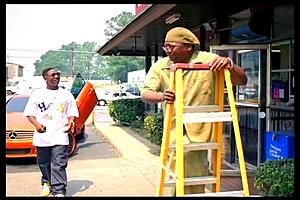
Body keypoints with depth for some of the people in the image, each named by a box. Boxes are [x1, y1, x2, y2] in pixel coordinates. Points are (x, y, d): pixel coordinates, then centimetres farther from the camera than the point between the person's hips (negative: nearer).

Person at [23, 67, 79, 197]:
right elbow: (29, 113, 7)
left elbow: (72, 113, 12)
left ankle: (59, 191, -6)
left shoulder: (66, 94, 9)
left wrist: (71, 122, -10)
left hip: (60, 136, -1)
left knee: (59, 165, -7)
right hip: (42, 136, 2)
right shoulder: (37, 94, 8)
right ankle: (46, 183, 36)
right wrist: (36, 124, -12)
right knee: (44, 164, 13)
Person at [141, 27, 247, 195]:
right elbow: (145, 94, -8)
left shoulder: (209, 60, -7)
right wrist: (161, 96, -30)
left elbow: (242, 81, -5)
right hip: (174, 130, 4)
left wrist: (230, 64, -26)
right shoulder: (160, 66, 0)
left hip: (198, 130, -3)